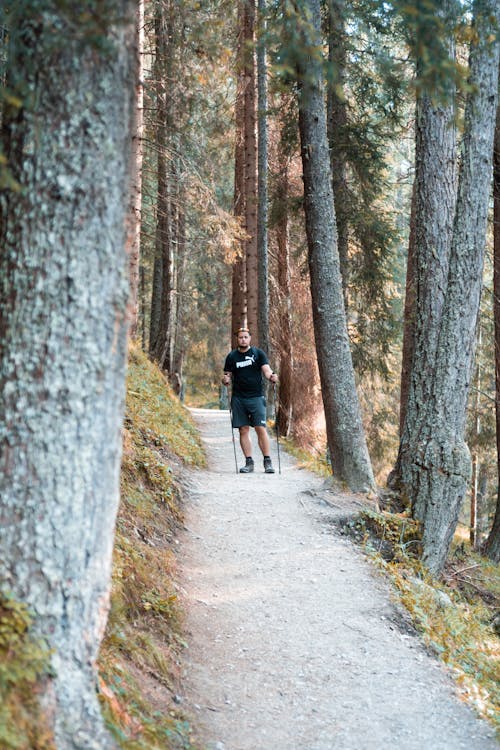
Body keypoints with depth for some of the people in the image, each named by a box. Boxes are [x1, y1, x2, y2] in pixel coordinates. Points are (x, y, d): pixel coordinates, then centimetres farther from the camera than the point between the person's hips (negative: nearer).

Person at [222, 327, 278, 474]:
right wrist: (226, 380, -11)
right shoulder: (232, 356, 10)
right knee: (243, 430, 1)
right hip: (238, 399, 2)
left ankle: (267, 462, -2)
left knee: (261, 429, -8)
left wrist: (271, 376, -25)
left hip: (256, 397, -2)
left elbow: (266, 370, -3)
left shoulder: (258, 353, 5)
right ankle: (249, 462, 8)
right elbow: (228, 376, 12)